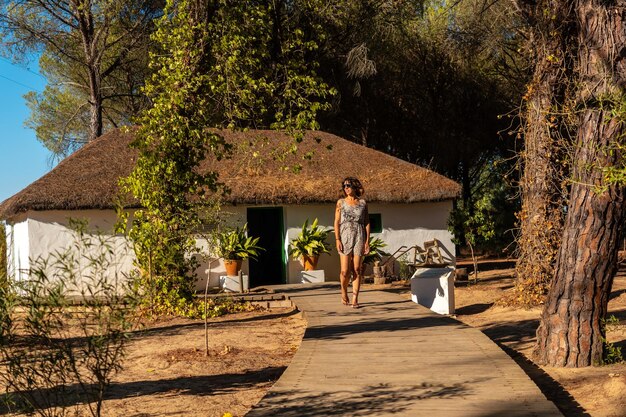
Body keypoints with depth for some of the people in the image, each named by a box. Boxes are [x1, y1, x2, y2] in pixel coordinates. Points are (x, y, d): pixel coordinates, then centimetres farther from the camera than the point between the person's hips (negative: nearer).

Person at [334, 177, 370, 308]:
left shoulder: (362, 203, 7)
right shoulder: (341, 202, 5)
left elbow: (367, 223, 8)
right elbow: (336, 222, 2)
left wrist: (367, 241, 0)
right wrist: (337, 240, -7)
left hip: (359, 238, 1)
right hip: (345, 237, -1)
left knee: (357, 270, -2)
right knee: (345, 271, -5)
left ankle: (355, 299, 3)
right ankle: (344, 292, 22)